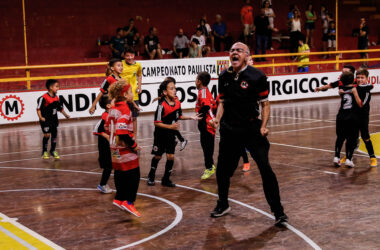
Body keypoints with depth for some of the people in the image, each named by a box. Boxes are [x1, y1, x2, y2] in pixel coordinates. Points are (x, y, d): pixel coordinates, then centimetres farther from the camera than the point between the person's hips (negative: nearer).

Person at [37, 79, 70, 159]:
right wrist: (41, 117, -26)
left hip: (54, 120, 7)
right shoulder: (44, 98, -17)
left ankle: (53, 151, 22)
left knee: (54, 134, 8)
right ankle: (44, 152, 6)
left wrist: (65, 115, 15)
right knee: (47, 135, -9)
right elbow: (39, 108, -16)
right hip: (45, 120, -7)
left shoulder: (56, 98, 6)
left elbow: (60, 108, 19)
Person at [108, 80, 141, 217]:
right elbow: (123, 132, -27)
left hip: (115, 149, 9)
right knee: (133, 175, -2)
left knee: (120, 174, 18)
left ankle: (119, 199, 26)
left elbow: (110, 128, 19)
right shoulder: (124, 110, -18)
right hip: (126, 150, -9)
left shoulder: (113, 109, 11)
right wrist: (134, 145, -18)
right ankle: (129, 202, -3)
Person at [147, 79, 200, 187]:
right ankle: (151, 177, 31)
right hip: (161, 134, -4)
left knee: (170, 156, 0)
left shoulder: (177, 102, -4)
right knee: (157, 156, 9)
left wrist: (190, 117, 3)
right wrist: (170, 126, -30)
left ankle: (166, 179, 14)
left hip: (171, 134, 4)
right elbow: (157, 123, -22)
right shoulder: (162, 105, -23)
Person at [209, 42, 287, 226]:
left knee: (265, 168, -11)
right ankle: (223, 205, 36)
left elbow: (265, 104, -4)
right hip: (229, 130, 5)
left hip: (252, 128, -4)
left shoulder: (256, 76, -8)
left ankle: (278, 212, 0)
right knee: (222, 169, 12)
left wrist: (263, 126, -16)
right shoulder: (224, 77, 5)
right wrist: (217, 119, -1)